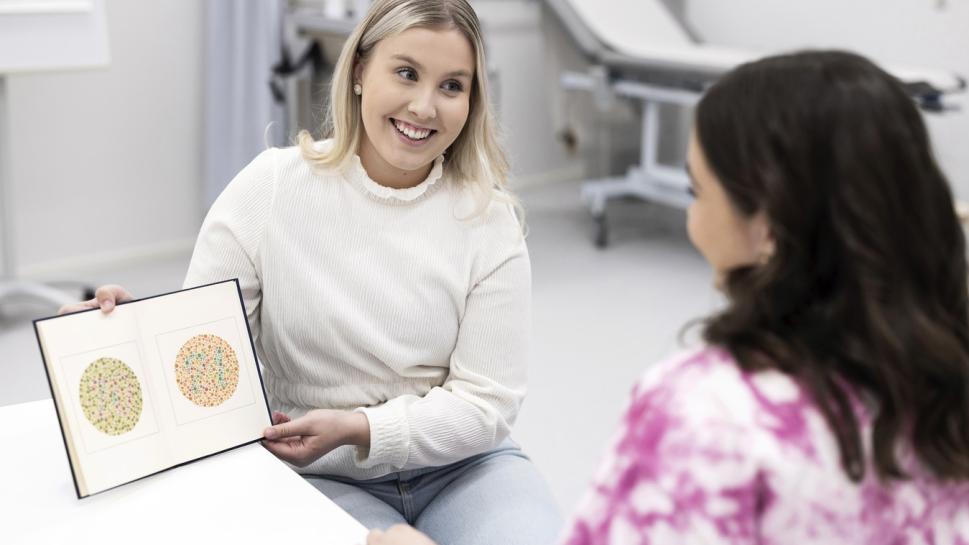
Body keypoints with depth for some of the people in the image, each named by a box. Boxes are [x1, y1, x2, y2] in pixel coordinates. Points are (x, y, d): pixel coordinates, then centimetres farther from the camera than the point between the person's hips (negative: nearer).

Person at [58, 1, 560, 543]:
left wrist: (358, 429, -18)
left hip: (463, 469, 2)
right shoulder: (270, 188, -7)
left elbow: (486, 401, -6)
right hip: (321, 480, -1)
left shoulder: (489, 220, -5)